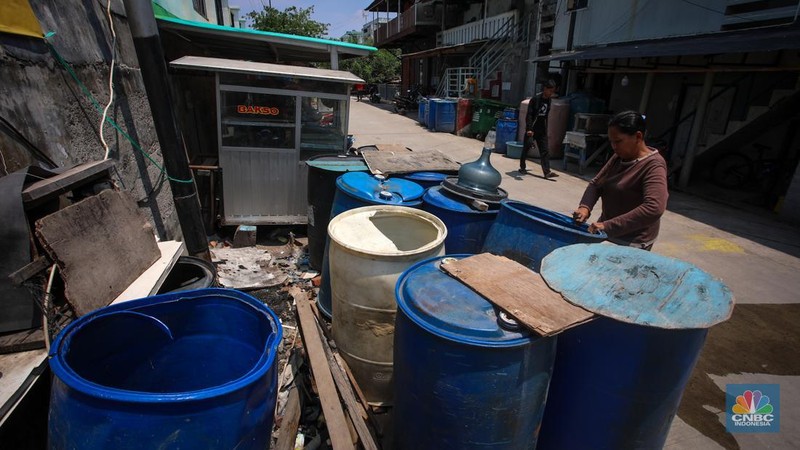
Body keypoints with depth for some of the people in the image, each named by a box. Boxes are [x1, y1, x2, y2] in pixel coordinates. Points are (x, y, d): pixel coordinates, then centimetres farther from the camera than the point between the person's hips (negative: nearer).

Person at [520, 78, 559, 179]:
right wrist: (529, 129, -23)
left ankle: (547, 171, -4)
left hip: (542, 130, 6)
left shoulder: (548, 101, 10)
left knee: (545, 151, -1)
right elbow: (529, 115, -15)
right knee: (527, 147, 3)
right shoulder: (536, 99, -10)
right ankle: (522, 167, 20)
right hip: (531, 129, -6)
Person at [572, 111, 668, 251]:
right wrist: (585, 207, -14)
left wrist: (609, 226, -35)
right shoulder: (618, 157, 4)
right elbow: (596, 183, 6)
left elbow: (654, 209, -32)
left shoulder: (653, 166, -19)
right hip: (607, 233, 7)